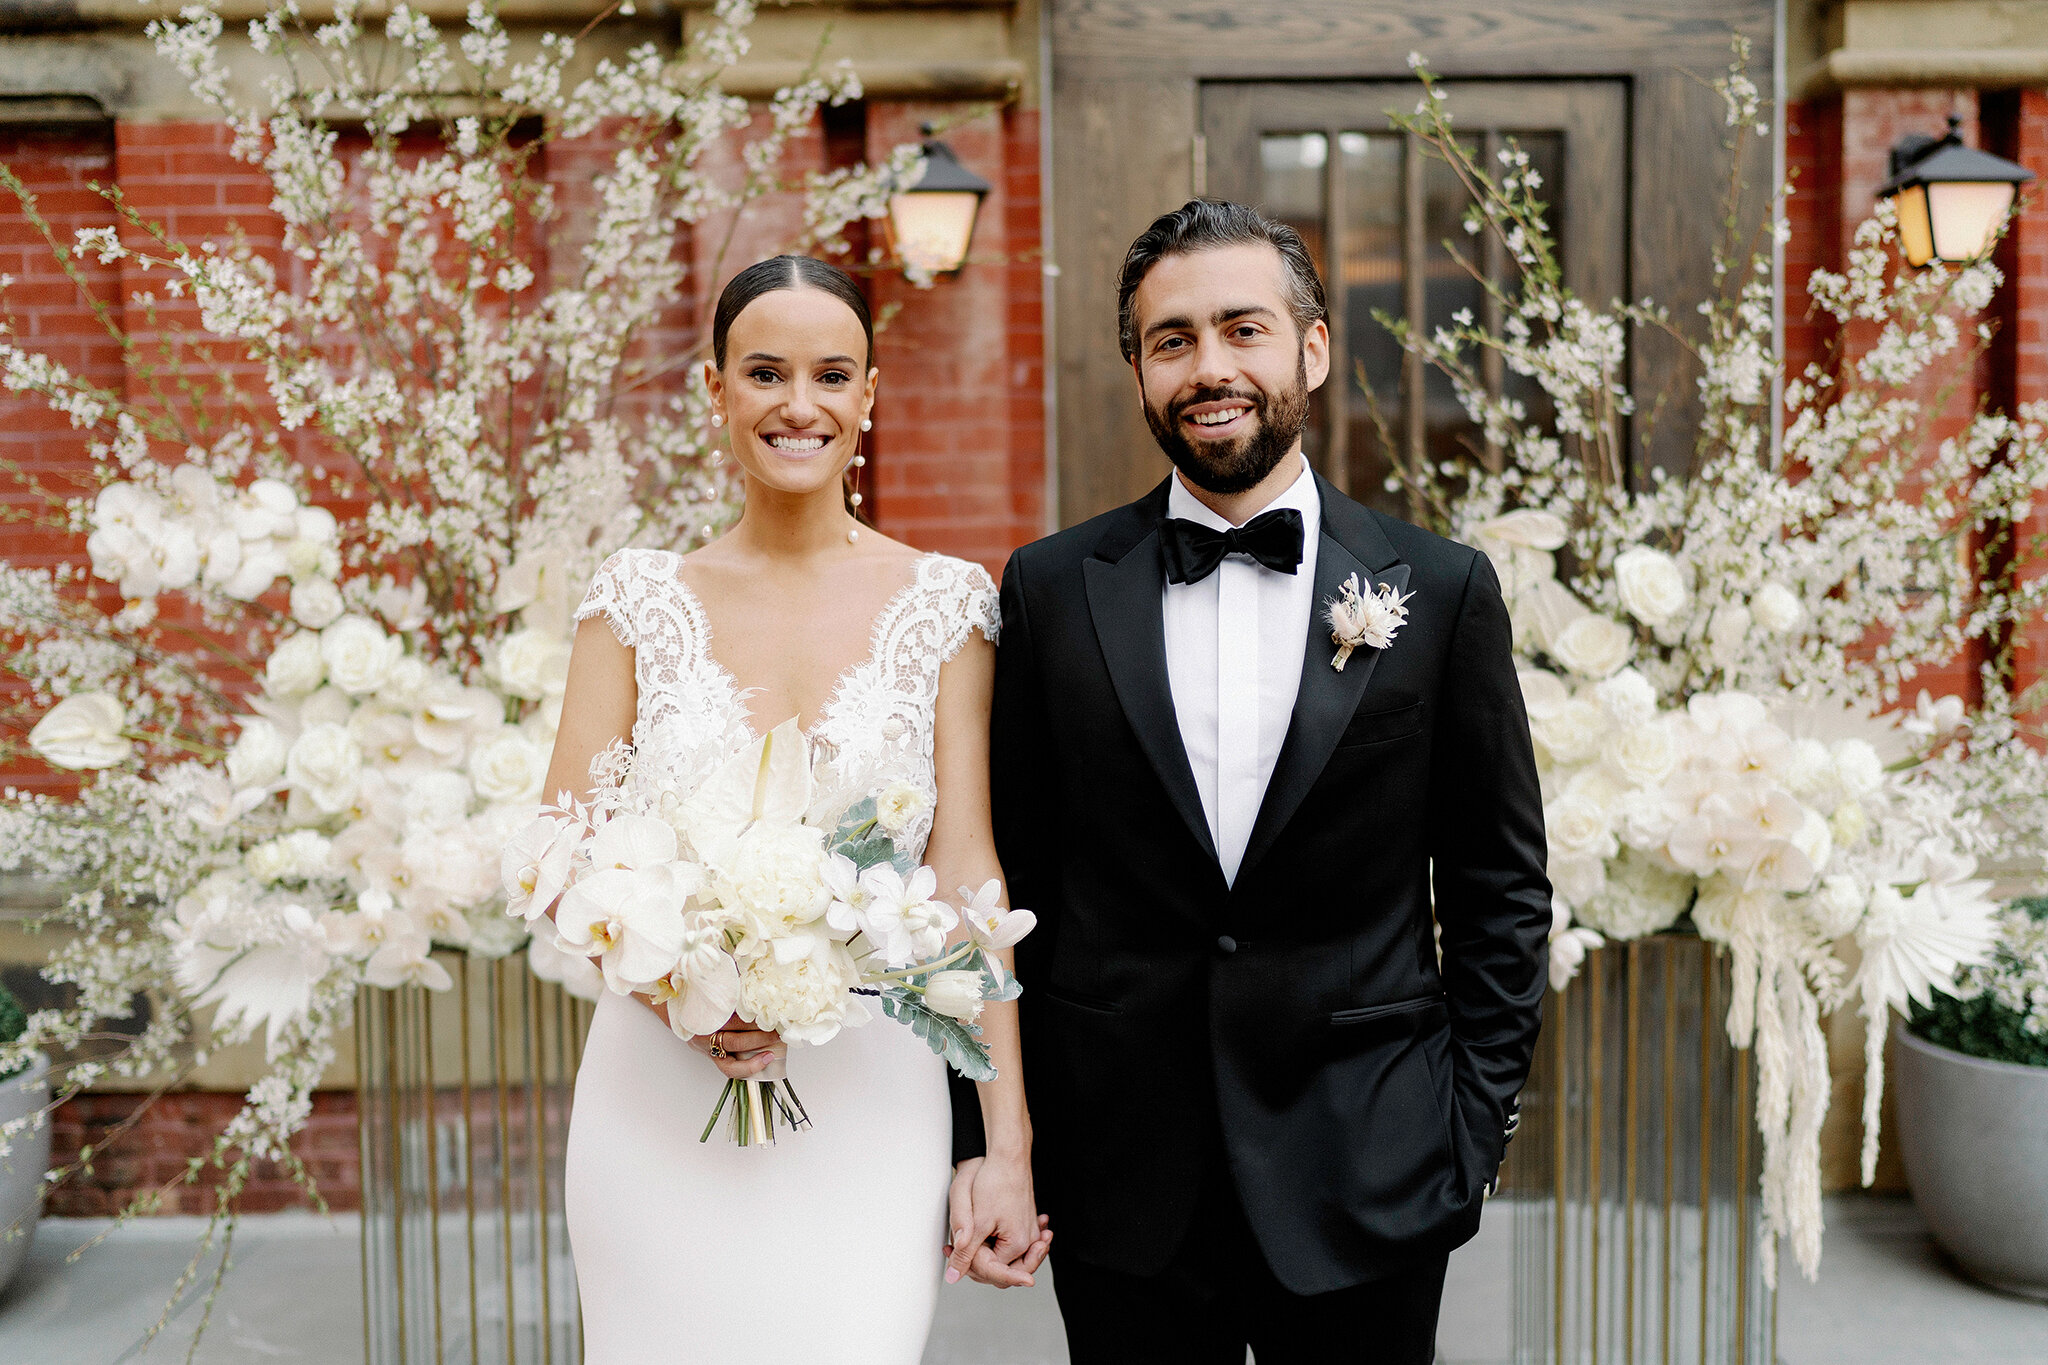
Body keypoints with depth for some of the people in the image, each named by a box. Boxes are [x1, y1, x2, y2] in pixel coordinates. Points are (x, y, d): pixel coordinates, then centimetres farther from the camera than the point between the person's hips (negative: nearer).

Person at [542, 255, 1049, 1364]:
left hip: (863, 1103, -1)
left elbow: (967, 874, -3)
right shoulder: (639, 598, 2)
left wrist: (1009, 1147, -8)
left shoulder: (944, 604, 0)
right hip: (661, 1102, 1)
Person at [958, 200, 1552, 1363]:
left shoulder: (1442, 591, -2)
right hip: (1122, 1187, 1)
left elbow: (1502, 888, 3)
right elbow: (1007, 874, 3)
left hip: (1367, 1182, 0)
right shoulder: (1052, 590, 0)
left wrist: (1479, 1124, -1)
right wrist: (987, 1139, 2)